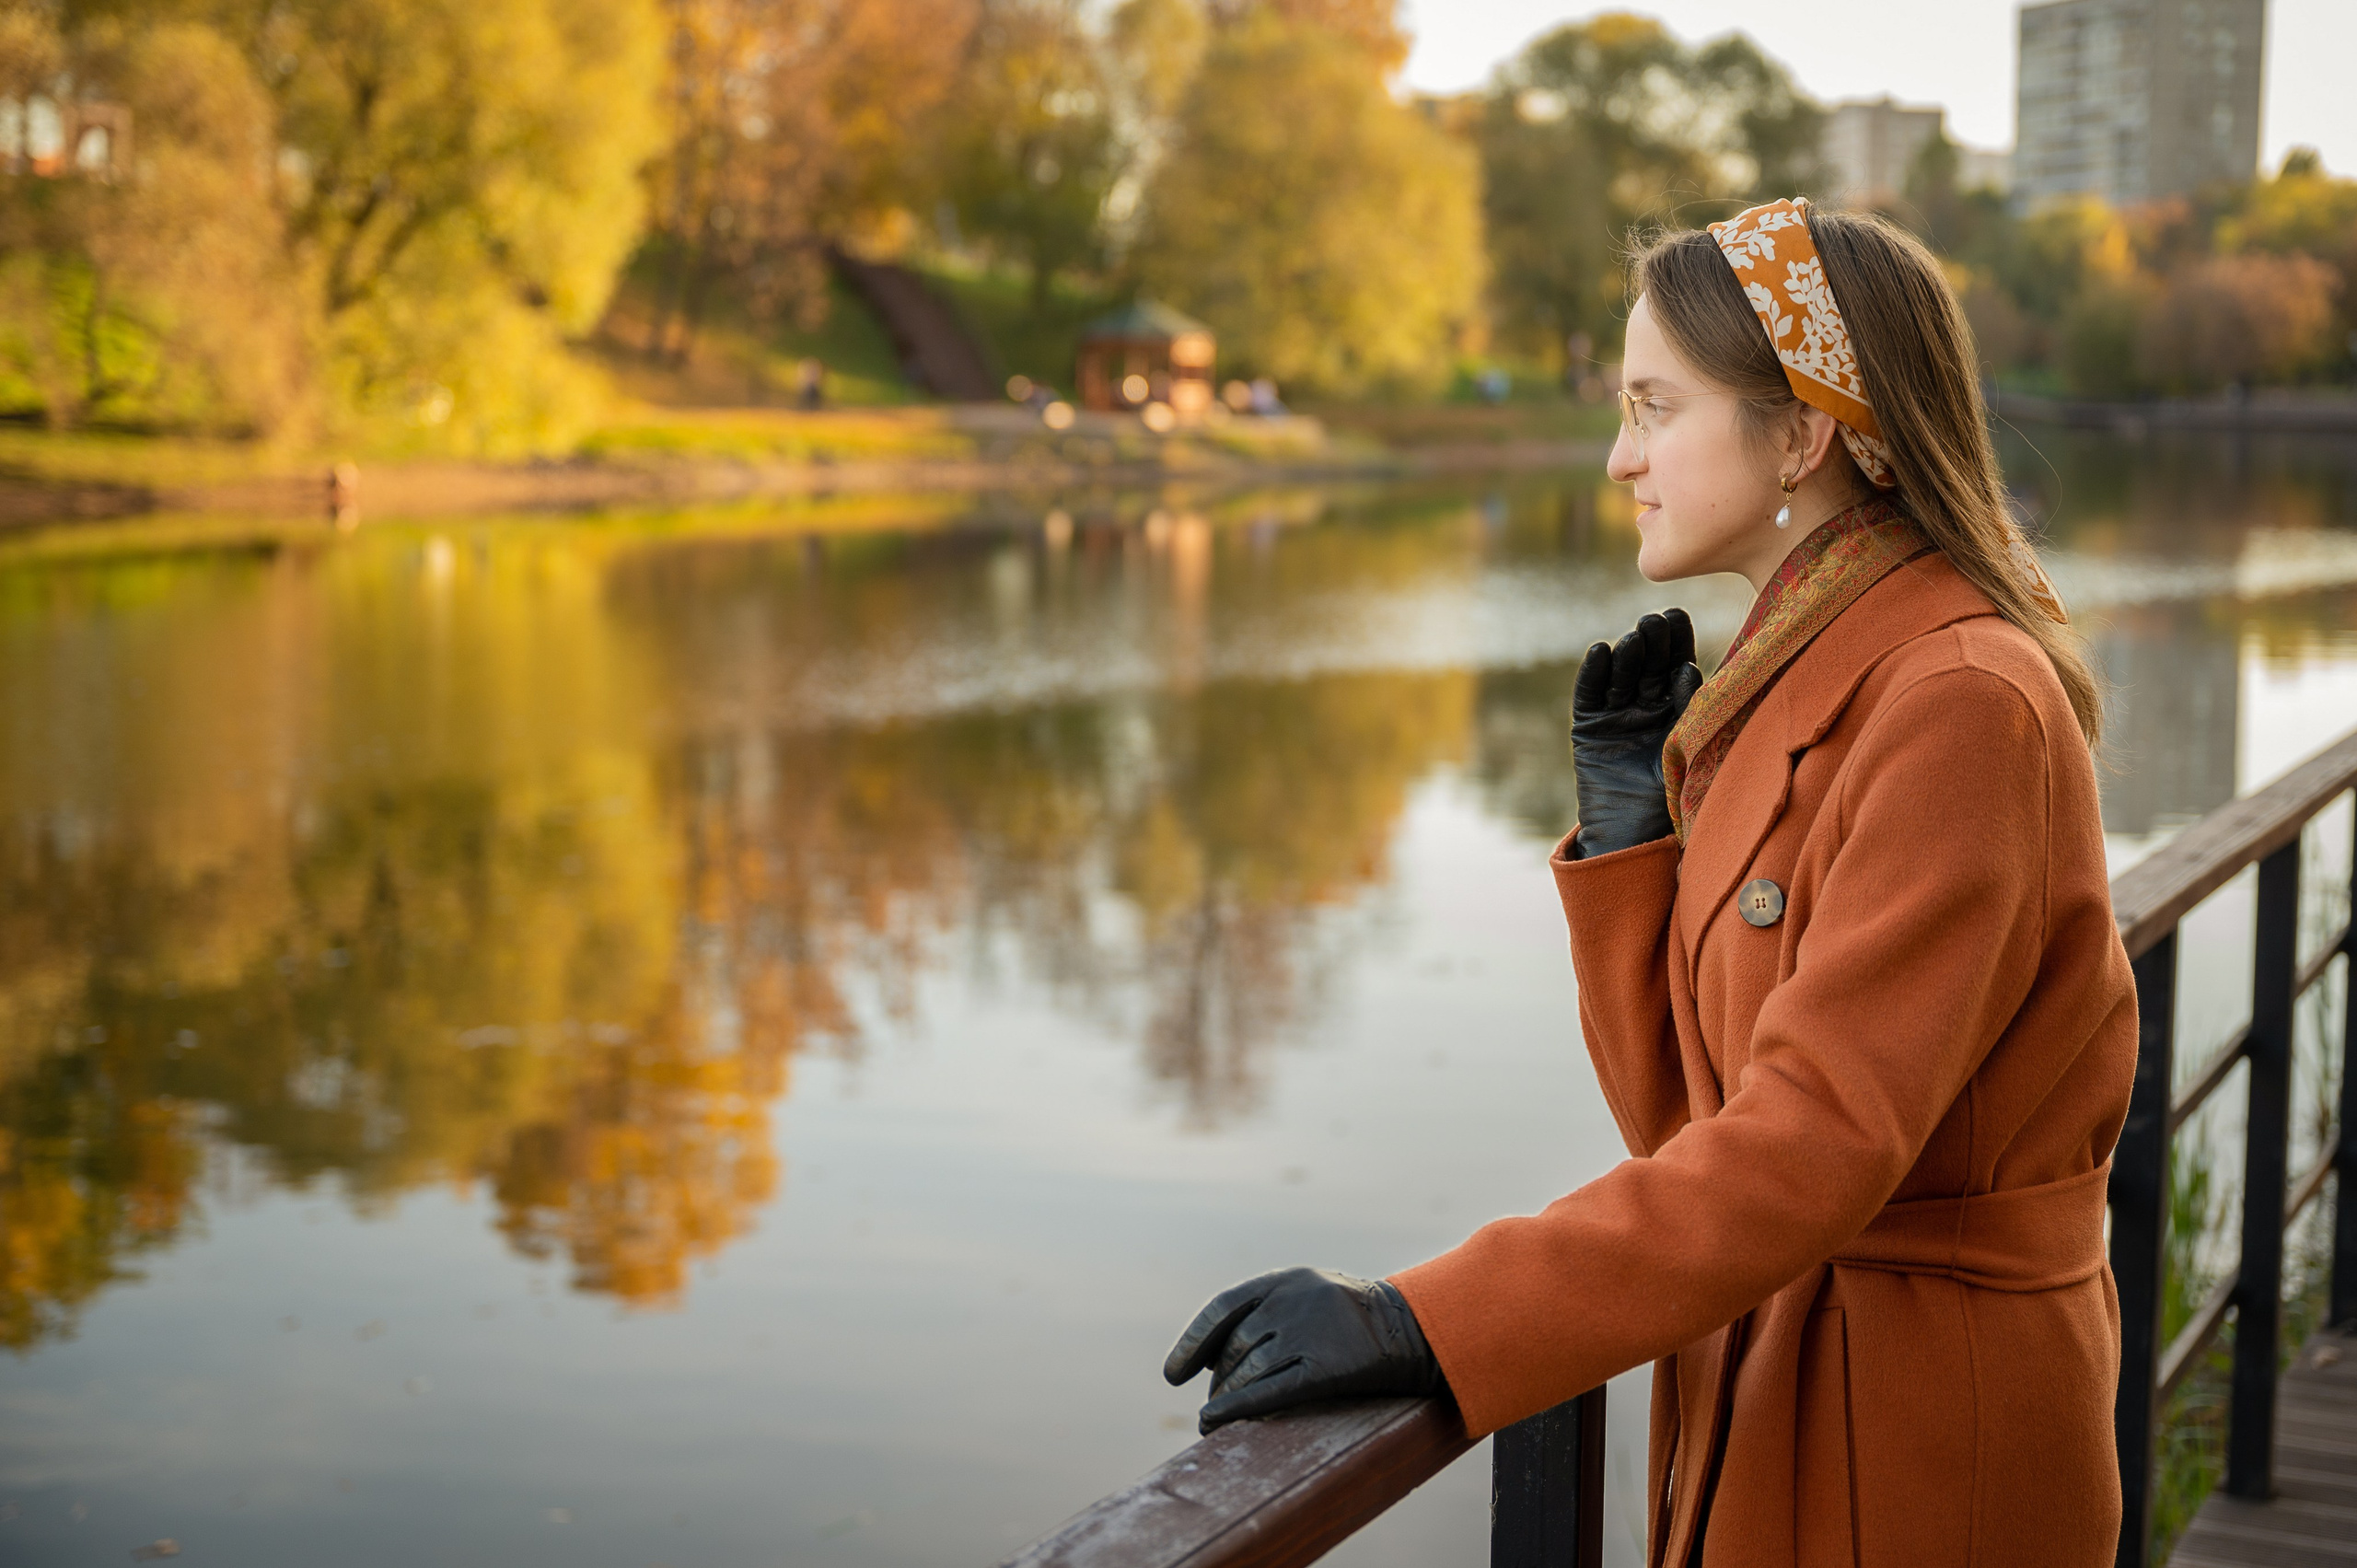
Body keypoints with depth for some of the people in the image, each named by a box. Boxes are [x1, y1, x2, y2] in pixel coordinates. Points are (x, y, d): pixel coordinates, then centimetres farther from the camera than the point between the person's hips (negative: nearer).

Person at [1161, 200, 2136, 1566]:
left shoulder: (1962, 708, -20)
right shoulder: (1796, 686, 7)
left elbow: (1810, 1145, -27)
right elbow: (1685, 1127, 5)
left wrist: (1427, 1324, -29)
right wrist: (1629, 830, -7)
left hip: (1917, 1452, -8)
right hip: (1760, 1386, 8)